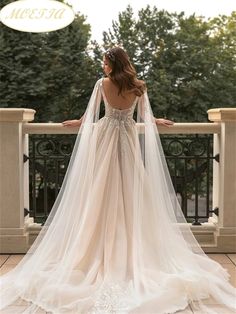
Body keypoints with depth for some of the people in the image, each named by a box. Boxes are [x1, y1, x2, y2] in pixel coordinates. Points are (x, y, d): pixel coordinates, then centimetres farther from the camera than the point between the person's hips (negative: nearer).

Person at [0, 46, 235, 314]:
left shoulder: (103, 84, -3)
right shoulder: (138, 87, 1)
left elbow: (90, 113, 8)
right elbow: (145, 119, 9)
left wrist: (79, 122, 29)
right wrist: (157, 121, 31)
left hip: (105, 138, -1)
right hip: (129, 140, 1)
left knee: (102, 193, 4)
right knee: (130, 194, 6)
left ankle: (103, 253, 8)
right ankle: (133, 255, 10)